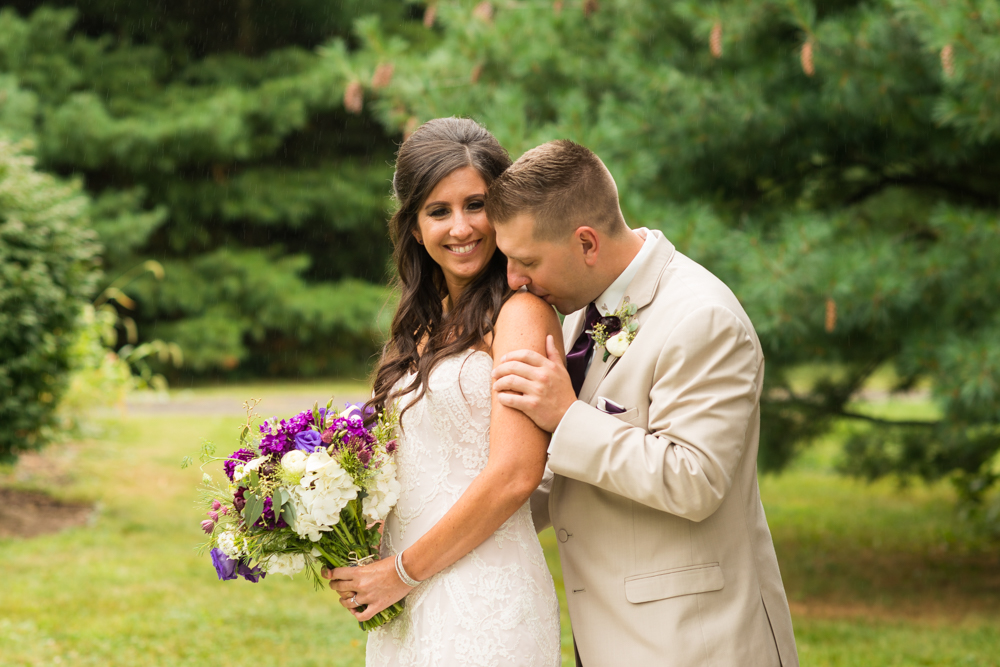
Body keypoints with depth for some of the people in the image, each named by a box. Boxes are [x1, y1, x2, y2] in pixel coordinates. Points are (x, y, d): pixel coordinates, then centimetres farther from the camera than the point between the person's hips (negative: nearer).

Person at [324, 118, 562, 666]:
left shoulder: (522, 312, -11)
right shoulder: (427, 323, 12)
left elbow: (514, 475, -18)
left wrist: (403, 572, -12)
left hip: (484, 601, -7)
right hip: (408, 604, 7)